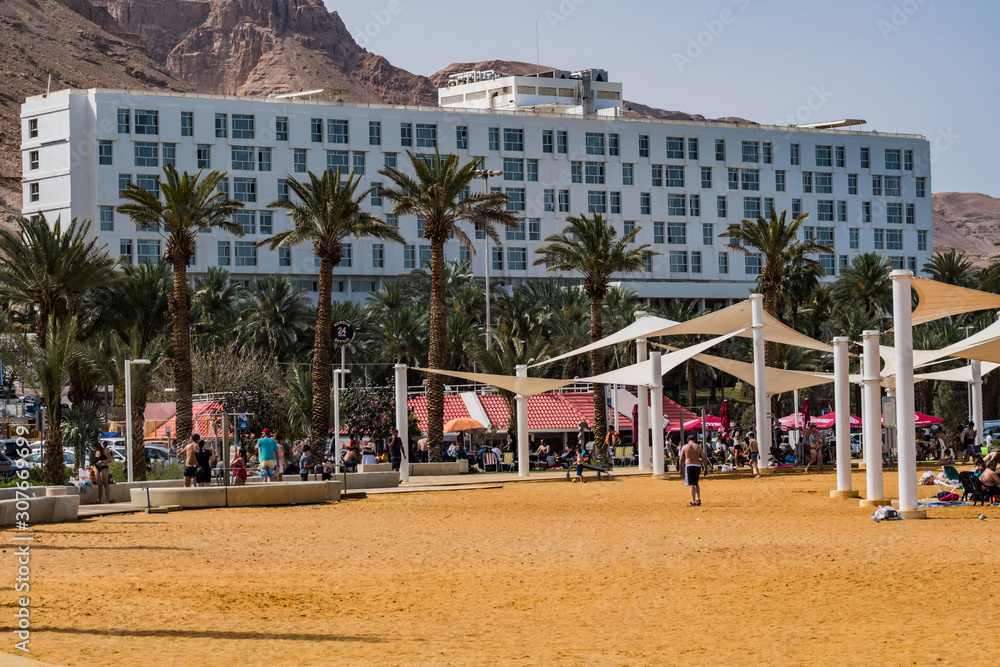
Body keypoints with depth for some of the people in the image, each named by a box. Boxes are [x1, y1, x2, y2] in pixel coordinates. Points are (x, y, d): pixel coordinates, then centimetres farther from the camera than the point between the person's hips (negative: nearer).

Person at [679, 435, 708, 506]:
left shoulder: (684, 447, 3)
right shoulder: (698, 447, 7)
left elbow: (681, 459, 1)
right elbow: (704, 458, 3)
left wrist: (680, 469, 7)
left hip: (689, 466, -3)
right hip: (697, 466, 3)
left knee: (691, 484, -5)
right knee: (696, 484, 20)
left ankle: (693, 502, -12)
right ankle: (698, 499, 7)